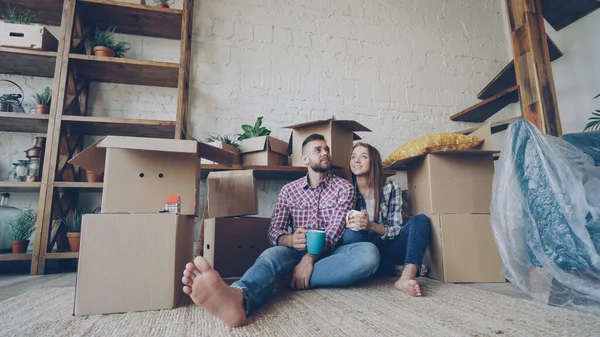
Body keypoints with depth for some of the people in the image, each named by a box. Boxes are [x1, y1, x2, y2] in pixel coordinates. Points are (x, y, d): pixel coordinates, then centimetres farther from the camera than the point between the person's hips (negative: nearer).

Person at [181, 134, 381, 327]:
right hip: (298, 251, 0)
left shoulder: (344, 187, 3)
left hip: (330, 253, 0)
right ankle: (238, 297, -67)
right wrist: (290, 240, -24)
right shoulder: (289, 190, 9)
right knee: (271, 255, -34)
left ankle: (297, 276, -34)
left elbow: (335, 230, -10)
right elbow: (274, 231, 2)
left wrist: (310, 258, -27)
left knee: (369, 252, -32)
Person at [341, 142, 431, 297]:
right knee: (350, 236, -32)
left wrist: (370, 225, -28)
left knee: (420, 220, -19)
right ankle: (398, 269, -17)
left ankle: (407, 275, -41)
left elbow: (396, 230, -7)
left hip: (388, 247, 1)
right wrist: (349, 224, -28)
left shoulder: (390, 187, -4)